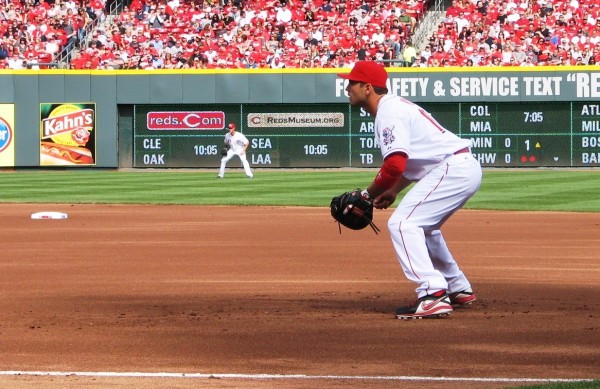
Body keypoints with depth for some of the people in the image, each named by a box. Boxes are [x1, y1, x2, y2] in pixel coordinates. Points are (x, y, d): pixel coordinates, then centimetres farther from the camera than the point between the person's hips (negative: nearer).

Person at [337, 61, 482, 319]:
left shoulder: (388, 112, -12)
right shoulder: (395, 107, 21)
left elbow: (395, 164, -24)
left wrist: (369, 195, -10)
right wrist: (393, 191, 19)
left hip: (453, 169, -11)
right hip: (467, 169, 11)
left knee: (402, 223, -16)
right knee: (422, 227, 28)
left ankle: (433, 295, -27)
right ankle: (459, 290, 35)